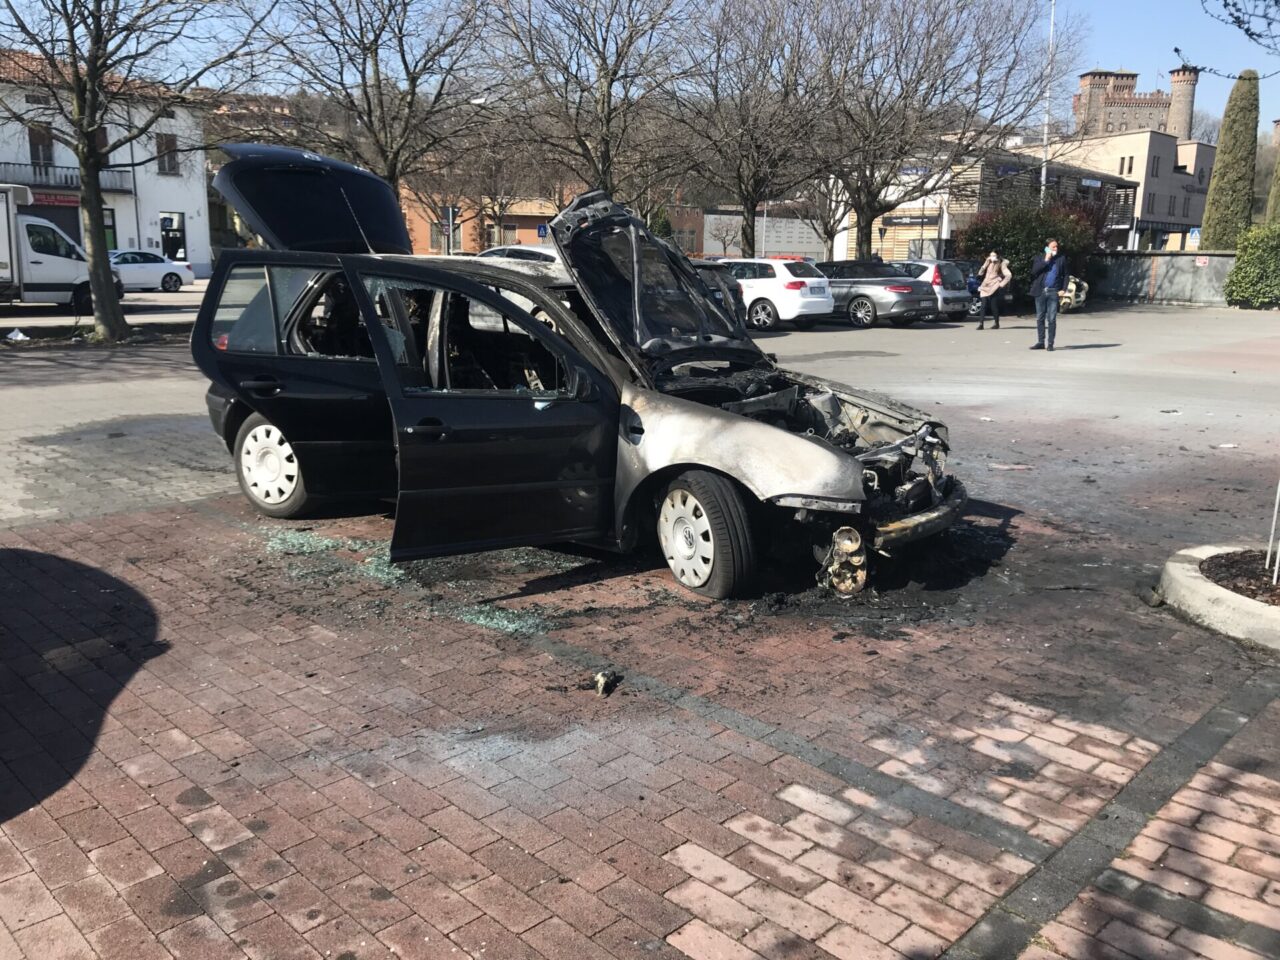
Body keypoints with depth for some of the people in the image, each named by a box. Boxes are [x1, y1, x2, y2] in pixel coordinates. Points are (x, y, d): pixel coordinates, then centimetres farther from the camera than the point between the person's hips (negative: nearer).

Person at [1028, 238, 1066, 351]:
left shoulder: (1061, 258, 7)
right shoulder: (1039, 259, 7)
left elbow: (1065, 275, 8)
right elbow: (1034, 271, -8)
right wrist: (1045, 260, -10)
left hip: (1054, 292, -1)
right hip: (1041, 292, 1)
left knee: (1052, 319, -4)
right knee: (1040, 318, 5)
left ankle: (1050, 343, -2)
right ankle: (1041, 342, 12)